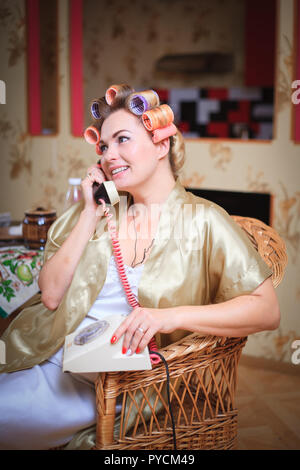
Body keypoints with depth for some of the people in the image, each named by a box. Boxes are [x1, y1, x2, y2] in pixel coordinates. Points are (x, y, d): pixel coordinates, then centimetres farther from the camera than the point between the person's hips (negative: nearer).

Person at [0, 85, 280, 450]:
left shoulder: (201, 222, -4)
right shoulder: (100, 211, 8)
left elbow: (267, 310, -12)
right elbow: (51, 295, 1)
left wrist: (172, 316, -23)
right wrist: (90, 216, -4)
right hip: (48, 353, 5)